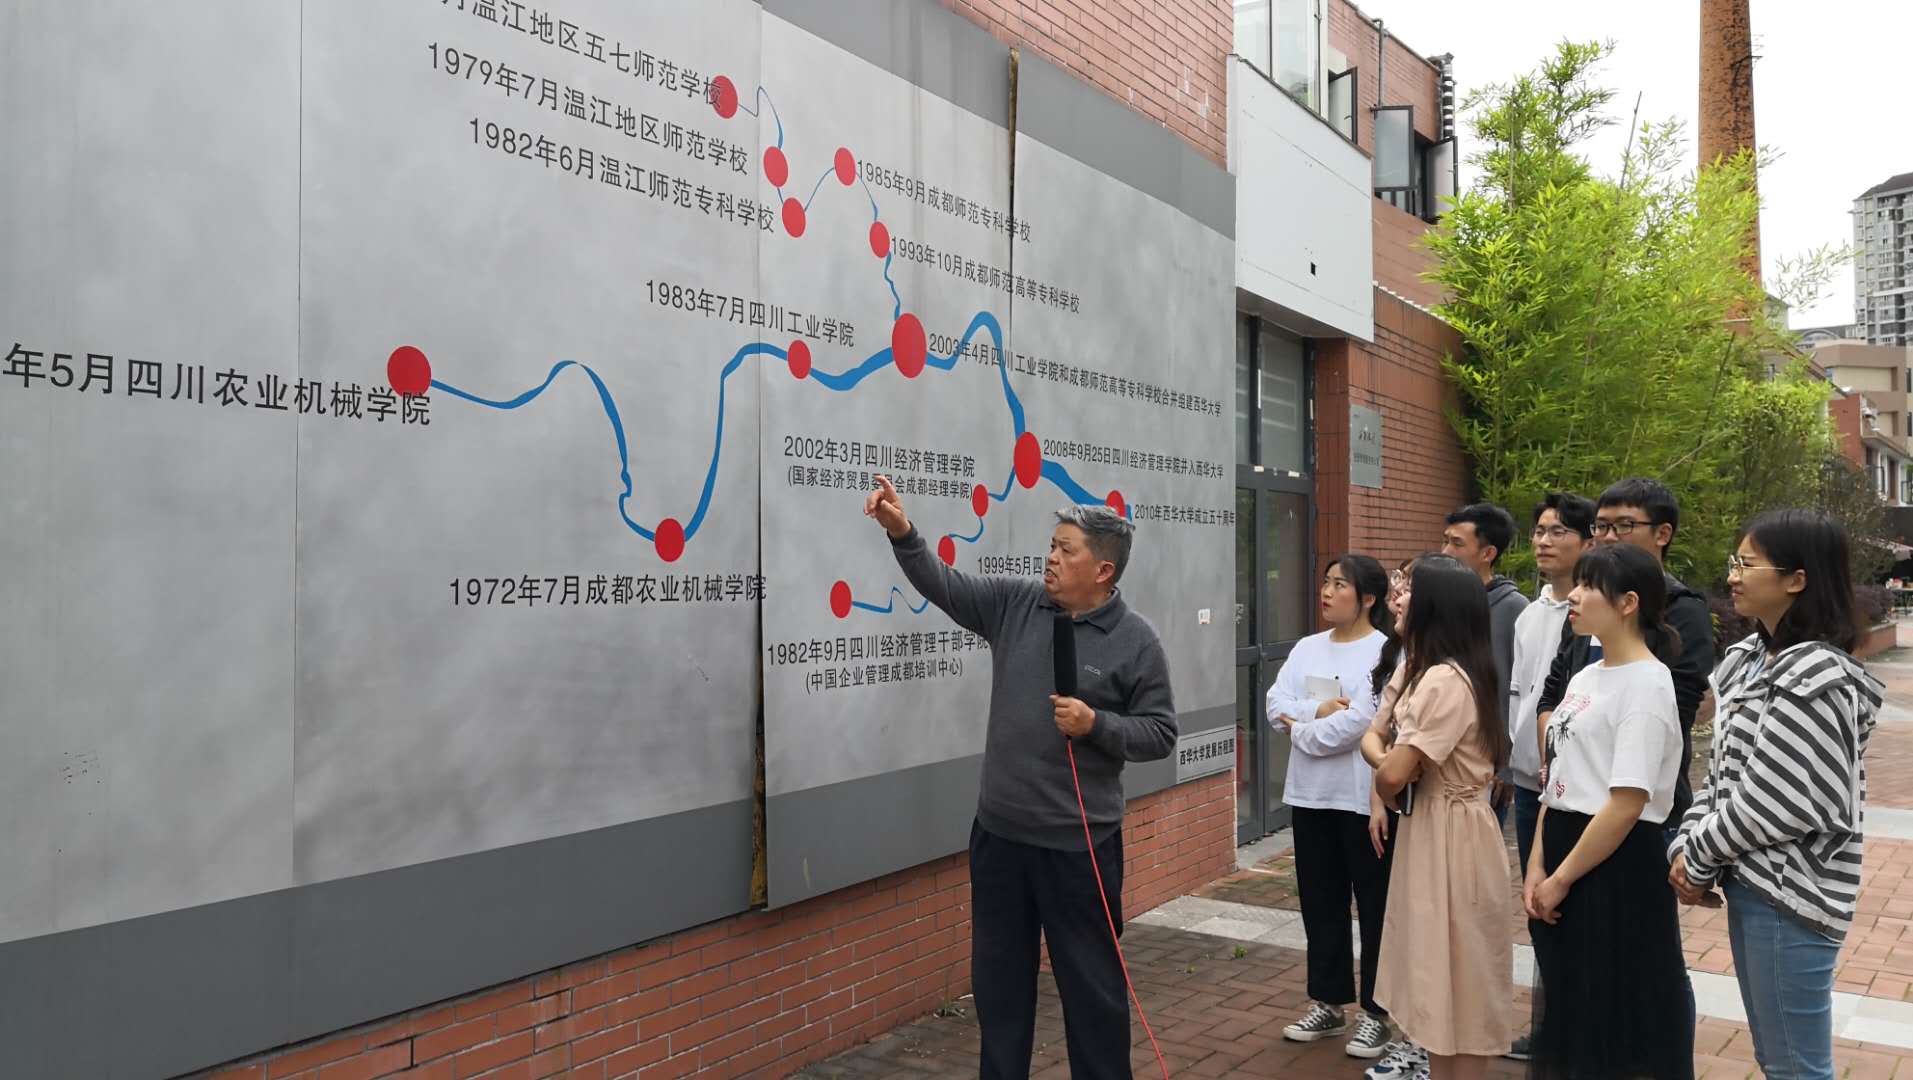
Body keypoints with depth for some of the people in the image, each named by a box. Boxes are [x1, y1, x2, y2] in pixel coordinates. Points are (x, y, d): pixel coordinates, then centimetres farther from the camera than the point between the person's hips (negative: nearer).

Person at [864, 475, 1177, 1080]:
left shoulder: (1135, 641, -7)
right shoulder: (1015, 605, 3)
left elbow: (1161, 733, -5)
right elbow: (944, 586, -1)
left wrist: (1097, 725, -19)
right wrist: (902, 532, -16)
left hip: (1079, 842, -4)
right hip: (999, 831, 4)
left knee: (1090, 979, 8)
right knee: (998, 975, 16)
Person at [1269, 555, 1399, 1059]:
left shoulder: (1386, 652, -13)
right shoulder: (1307, 648, 8)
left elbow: (1361, 721, -22)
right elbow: (1277, 705, 0)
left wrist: (1301, 731, -10)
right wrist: (1318, 710, -17)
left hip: (1364, 799, -7)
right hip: (1310, 796, 7)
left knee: (1375, 906, 6)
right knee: (1321, 903, 15)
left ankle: (1375, 1012, 19)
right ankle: (1329, 1003, 28)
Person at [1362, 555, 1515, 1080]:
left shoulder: (1445, 681, -24)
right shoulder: (1415, 669, 7)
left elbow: (1393, 775, -26)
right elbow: (1372, 738, 11)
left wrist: (1385, 778, -3)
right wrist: (1388, 762, -12)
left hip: (1451, 835, -10)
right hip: (1425, 829, 10)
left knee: (1457, 983, 4)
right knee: (1439, 979, 19)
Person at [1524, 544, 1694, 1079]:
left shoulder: (1647, 684, -15)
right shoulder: (1584, 677, 10)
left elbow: (1626, 806, -20)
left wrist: (1561, 880, -14)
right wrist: (1537, 868, 2)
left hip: (1617, 865, -8)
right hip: (1564, 852, 8)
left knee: (1617, 1022, 5)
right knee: (1570, 1010, 17)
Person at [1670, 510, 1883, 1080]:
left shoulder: (1817, 677, -19)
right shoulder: (1748, 658, 8)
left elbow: (1779, 802, -21)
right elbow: (1721, 771, 11)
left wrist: (1702, 859, -9)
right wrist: (1686, 845, -2)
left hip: (1791, 892, -8)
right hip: (1751, 882, 8)